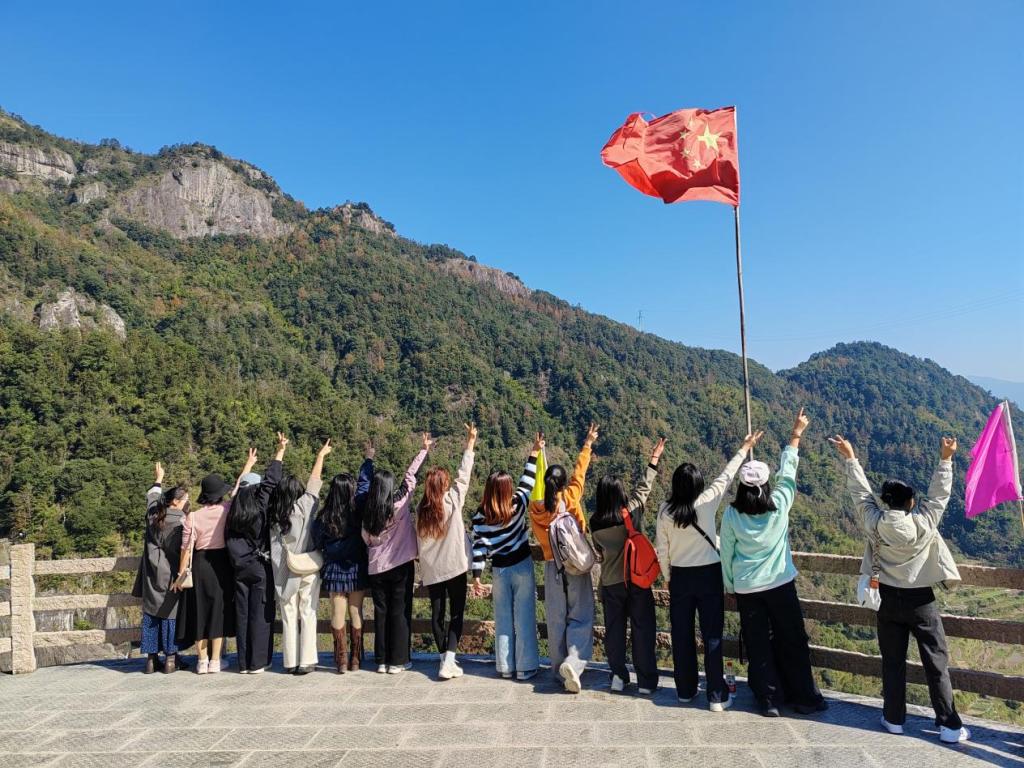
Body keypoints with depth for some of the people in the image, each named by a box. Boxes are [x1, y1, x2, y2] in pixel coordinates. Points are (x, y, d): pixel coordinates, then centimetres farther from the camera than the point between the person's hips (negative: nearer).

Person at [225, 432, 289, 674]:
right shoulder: (260, 508, -9)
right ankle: (257, 662, 4)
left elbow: (229, 542, 3)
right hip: (261, 568, -4)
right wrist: (280, 451, 4)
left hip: (240, 569, 4)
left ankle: (244, 662, 15)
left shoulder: (233, 513, 2)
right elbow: (270, 482, -4)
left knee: (242, 615, 9)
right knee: (260, 615, 2)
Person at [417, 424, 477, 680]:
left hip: (431, 570, 4)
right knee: (456, 614, 1)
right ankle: (448, 663, -8)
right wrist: (470, 442, 1)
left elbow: (419, 540, 5)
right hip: (454, 567, -3)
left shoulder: (421, 509, 0)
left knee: (437, 614, 12)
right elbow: (464, 474, -5)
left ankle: (444, 659, 19)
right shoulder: (453, 501, -10)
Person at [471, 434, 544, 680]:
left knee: (503, 620, 12)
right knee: (524, 618, 5)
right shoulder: (518, 505, -12)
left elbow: (478, 547, -10)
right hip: (522, 566, -1)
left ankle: (505, 667, 19)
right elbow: (527, 481, -1)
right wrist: (535, 452, 7)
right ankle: (525, 667, 10)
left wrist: (476, 577, -5)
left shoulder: (481, 516, -11)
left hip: (499, 570, 1)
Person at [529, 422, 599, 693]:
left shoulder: (535, 507, -9)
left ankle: (559, 669, 18)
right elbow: (579, 472, 4)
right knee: (581, 617, 3)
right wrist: (588, 444, 18)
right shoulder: (571, 497, -9)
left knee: (556, 620, 11)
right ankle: (574, 662, -17)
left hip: (551, 567, 2)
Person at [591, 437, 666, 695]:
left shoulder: (595, 522, -5)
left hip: (610, 582, 2)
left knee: (614, 630, 13)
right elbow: (643, 488, 2)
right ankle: (646, 681, 11)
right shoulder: (632, 511, -12)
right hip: (637, 579, -2)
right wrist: (654, 460, 12)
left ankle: (618, 676, 21)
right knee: (642, 630, 6)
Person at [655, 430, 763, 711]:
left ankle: (685, 690, 24)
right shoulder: (706, 502, -13)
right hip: (709, 574, -2)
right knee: (712, 635, 4)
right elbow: (725, 477, 0)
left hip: (679, 577, 2)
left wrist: (669, 580, 12)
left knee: (682, 635, 12)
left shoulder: (665, 511, -7)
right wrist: (744, 449, 13)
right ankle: (717, 696, 9)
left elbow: (661, 550, -1)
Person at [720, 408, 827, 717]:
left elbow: (726, 552, -3)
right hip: (781, 584, 0)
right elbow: (787, 471, -1)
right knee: (792, 642, 12)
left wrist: (730, 586, 11)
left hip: (746, 588, 0)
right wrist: (796, 433, 9)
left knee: (758, 646, 10)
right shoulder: (779, 505, -13)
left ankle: (769, 700, 17)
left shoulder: (732, 515, -11)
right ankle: (804, 697, 21)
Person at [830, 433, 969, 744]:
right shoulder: (924, 523, -16)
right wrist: (945, 459, 1)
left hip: (889, 600, 2)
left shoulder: (874, 524, -12)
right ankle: (950, 725, 11)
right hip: (921, 601, -1)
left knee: (893, 662, 11)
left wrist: (850, 458, 5)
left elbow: (861, 492, -3)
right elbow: (939, 494, -6)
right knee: (937, 663, 7)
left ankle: (894, 719, 18)